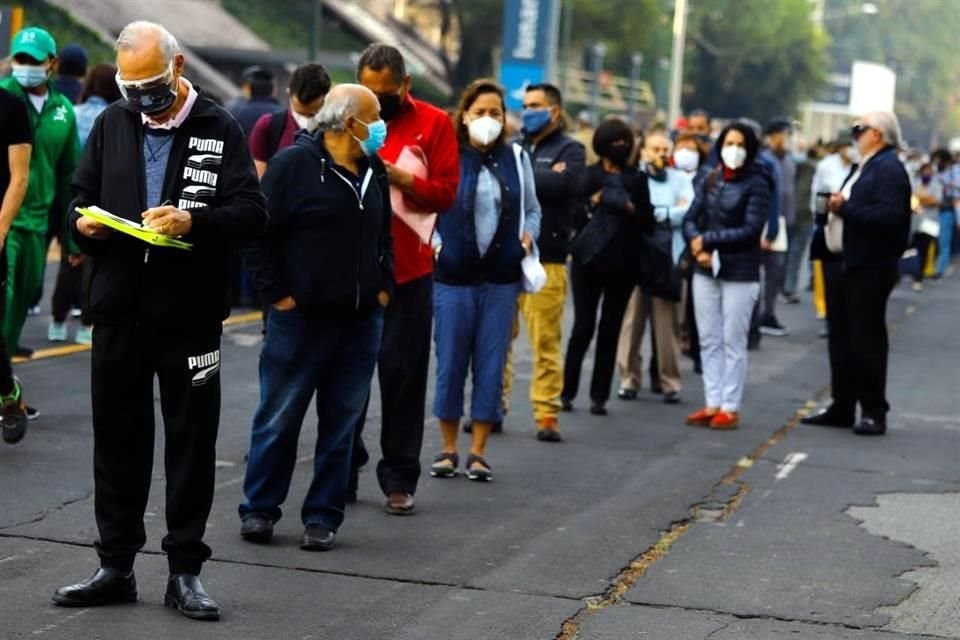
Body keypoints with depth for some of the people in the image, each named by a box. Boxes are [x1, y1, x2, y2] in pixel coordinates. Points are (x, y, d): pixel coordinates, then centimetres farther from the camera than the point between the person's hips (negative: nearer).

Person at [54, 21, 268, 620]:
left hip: (191, 316, -3)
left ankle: (185, 571, 14)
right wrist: (84, 222, -8)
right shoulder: (111, 124, 9)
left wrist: (193, 221, -24)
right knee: (117, 438, 9)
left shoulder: (219, 128, -2)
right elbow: (80, 200, 15)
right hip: (118, 308, 3)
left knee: (192, 444, 5)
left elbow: (252, 213, -9)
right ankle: (116, 566, 19)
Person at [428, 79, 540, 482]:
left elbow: (532, 209, 17)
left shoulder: (516, 158, 6)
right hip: (454, 276, -2)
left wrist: (528, 235, -1)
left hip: (501, 278, 2)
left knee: (491, 365, 4)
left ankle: (478, 452, 12)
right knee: (451, 363, 4)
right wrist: (434, 244, -12)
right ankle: (448, 449, 16)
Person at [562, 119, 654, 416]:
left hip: (622, 262, 2)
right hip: (589, 258, -2)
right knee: (583, 327, -4)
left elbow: (648, 222, 5)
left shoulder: (636, 179, 10)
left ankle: (599, 396, 8)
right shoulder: (588, 175, 3)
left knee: (610, 329, 3)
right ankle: (567, 392, 6)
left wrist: (630, 209, -10)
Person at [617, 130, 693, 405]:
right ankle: (629, 379, 6)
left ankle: (669, 382, 4)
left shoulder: (681, 179, 13)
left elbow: (689, 212, -1)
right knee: (632, 320, -1)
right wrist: (671, 212, -6)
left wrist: (653, 214, -4)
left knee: (668, 323, -1)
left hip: (669, 260, 1)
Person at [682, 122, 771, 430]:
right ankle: (712, 404, 13)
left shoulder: (756, 184, -6)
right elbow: (690, 220, 7)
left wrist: (708, 240, -11)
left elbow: (751, 229, -13)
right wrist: (699, 249, -12)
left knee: (733, 342, -1)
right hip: (706, 270, 5)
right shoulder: (709, 181, 9)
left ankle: (730, 408, 4)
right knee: (709, 340, 8)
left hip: (740, 274, -5)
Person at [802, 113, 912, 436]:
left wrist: (846, 208, -20)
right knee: (841, 339, 13)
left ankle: (874, 412, 3)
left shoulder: (889, 169, -13)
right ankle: (842, 408, 20)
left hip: (869, 270, -10)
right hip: (844, 265, 10)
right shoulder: (862, 167, 18)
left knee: (866, 340, -5)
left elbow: (890, 216, -25)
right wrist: (836, 207, 2)